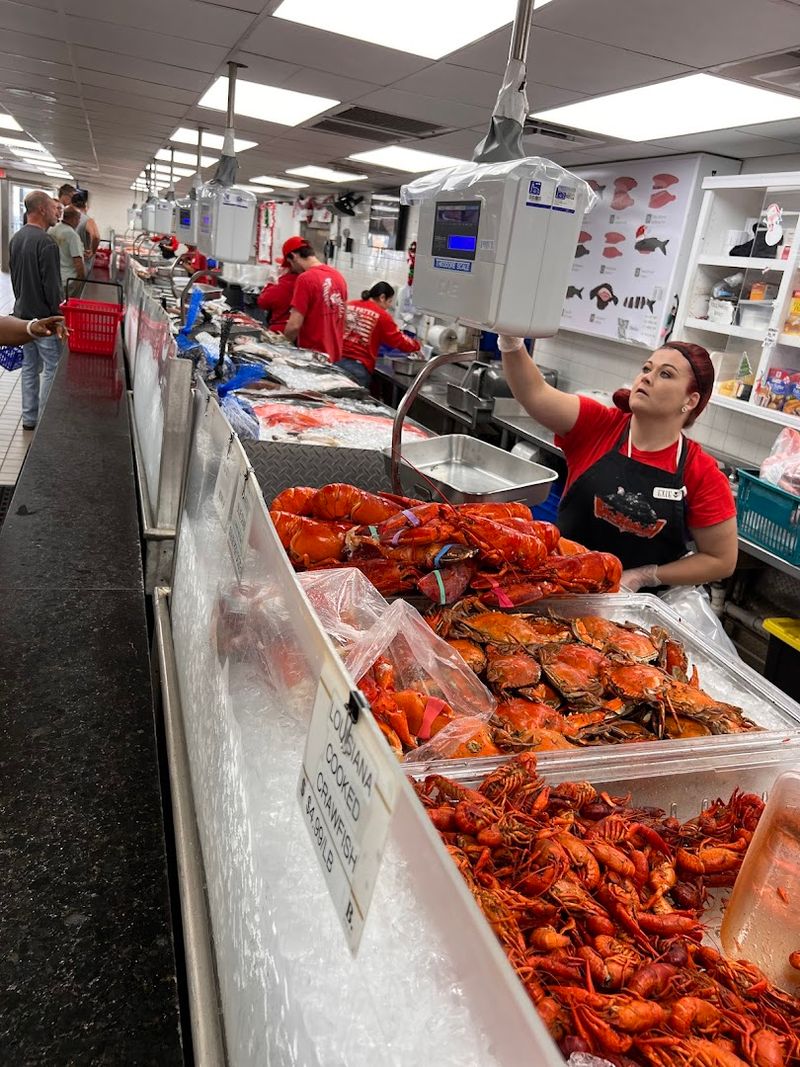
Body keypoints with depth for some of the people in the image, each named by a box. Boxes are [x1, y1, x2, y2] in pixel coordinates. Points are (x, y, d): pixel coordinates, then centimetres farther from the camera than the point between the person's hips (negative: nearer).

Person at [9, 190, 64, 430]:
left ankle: (29, 418, 22)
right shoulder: (45, 242, -20)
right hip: (43, 317, -9)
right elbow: (52, 286, -21)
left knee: (29, 366, 15)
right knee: (52, 368, 0)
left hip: (22, 313, 9)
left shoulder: (16, 238, 9)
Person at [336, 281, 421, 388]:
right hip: (358, 366, -5)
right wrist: (416, 346, 16)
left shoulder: (350, 306, 10)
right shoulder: (382, 315, -4)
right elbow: (398, 340, 1)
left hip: (337, 360, 5)